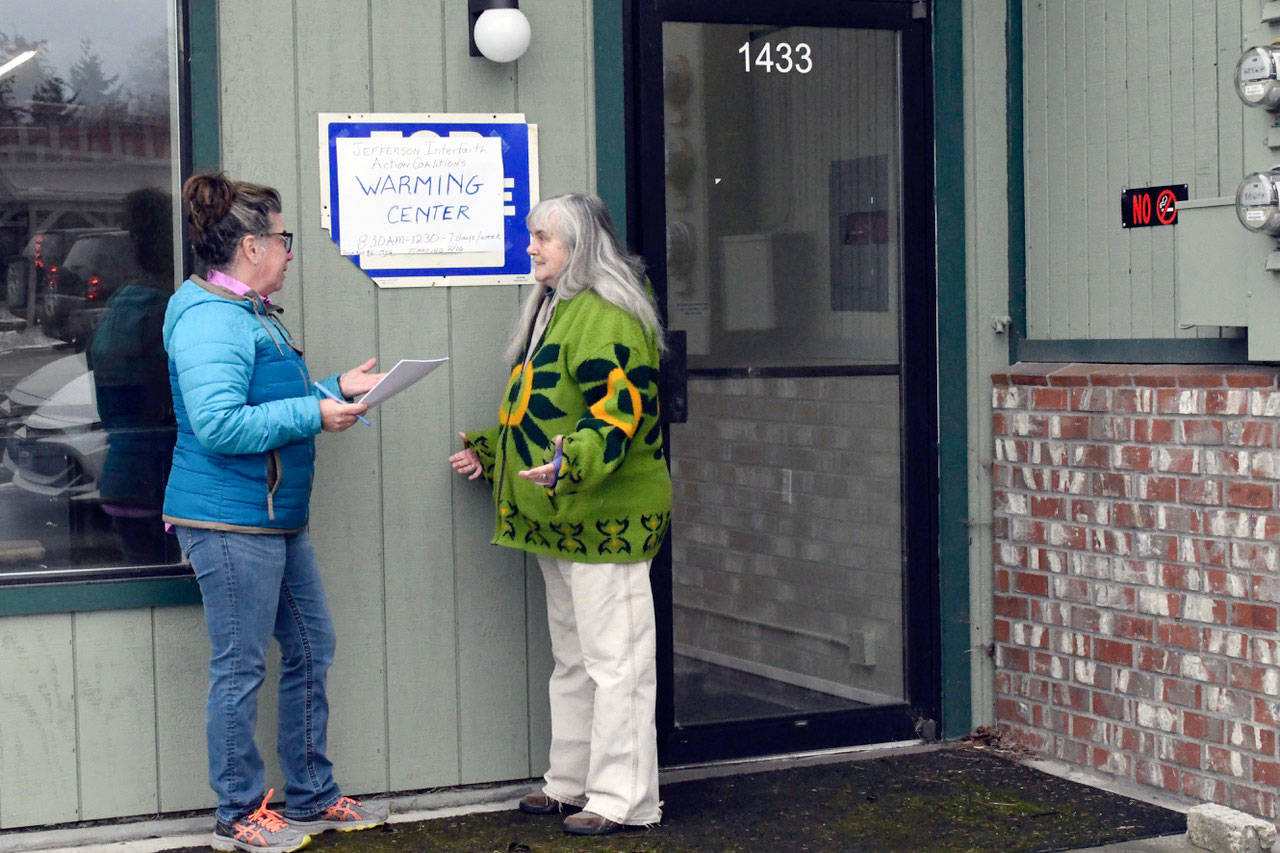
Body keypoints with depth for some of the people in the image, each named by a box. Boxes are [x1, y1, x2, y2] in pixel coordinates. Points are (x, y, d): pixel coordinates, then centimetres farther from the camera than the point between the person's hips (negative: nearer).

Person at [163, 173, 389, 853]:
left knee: (311, 649, 15)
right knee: (240, 668, -1)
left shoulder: (251, 313, 17)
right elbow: (218, 424, -26)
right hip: (229, 521, -11)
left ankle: (313, 797, 27)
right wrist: (313, 414, -20)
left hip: (277, 518, 11)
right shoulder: (210, 320, -17)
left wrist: (336, 388, 15)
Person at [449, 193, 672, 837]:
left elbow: (622, 407, -26)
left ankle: (623, 799, 1)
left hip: (607, 516, -11)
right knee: (572, 656, 18)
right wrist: (489, 451, 27)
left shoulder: (607, 317, -16)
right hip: (561, 519, 11)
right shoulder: (555, 310, 18)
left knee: (614, 657, -6)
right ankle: (571, 782, 28)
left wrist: (571, 461, -37)